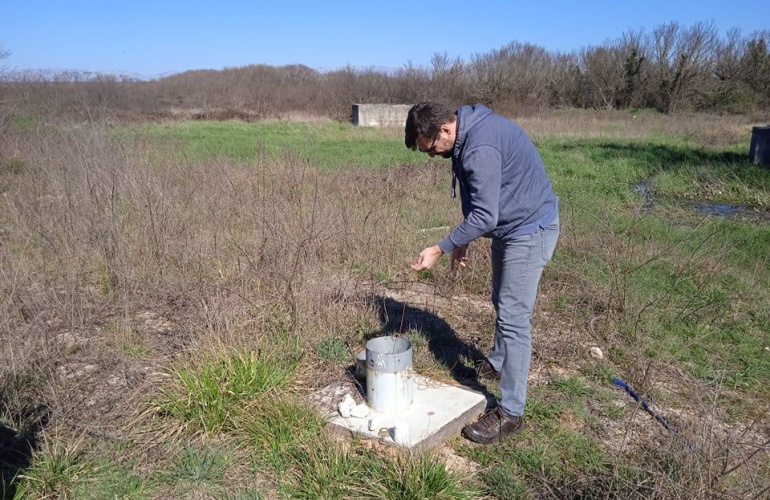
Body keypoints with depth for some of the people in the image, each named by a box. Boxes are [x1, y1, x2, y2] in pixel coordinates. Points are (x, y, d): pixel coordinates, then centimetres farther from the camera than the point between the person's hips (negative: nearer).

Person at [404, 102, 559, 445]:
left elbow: (484, 217, -29)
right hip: (509, 226, 10)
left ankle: (510, 413, 1)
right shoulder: (469, 132, 3)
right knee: (502, 303, 24)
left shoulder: (480, 147, -29)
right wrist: (462, 242, 12)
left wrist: (440, 249, -24)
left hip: (529, 230, -10)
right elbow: (480, 205, 13)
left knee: (513, 318, -8)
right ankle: (498, 362, 47)